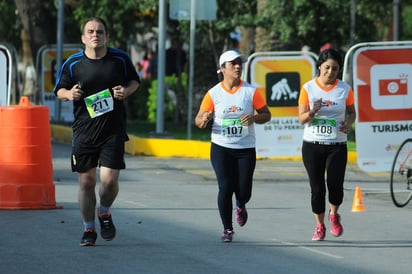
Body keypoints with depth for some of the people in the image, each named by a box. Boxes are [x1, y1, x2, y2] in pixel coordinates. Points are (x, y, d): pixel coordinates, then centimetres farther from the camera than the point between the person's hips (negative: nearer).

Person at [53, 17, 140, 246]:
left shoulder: (121, 59, 2)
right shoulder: (73, 64, 1)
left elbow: (135, 80, 16)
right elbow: (59, 90, 11)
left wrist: (126, 91, -5)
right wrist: (69, 94, -12)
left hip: (113, 130, -1)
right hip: (84, 131, 1)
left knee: (109, 180, -10)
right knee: (86, 182, 4)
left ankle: (105, 213, 22)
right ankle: (89, 229, 20)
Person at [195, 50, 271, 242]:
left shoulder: (251, 91, -1)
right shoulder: (214, 93, -2)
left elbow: (266, 115, 4)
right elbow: (198, 120, 2)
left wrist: (254, 118, -17)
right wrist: (204, 120, -22)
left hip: (246, 149, 1)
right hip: (221, 148, -1)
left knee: (244, 191, -2)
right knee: (225, 188, -9)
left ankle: (240, 206, 36)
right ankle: (227, 229, 6)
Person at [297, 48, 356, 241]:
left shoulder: (345, 89, 0)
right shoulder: (308, 88, -3)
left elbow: (352, 112, 13)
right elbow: (301, 119, -3)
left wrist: (349, 123, -9)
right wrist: (312, 112, -25)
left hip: (337, 145, 0)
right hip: (312, 145, 0)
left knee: (335, 185, -13)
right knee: (317, 188, 0)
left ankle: (333, 215, 18)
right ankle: (320, 226, 18)